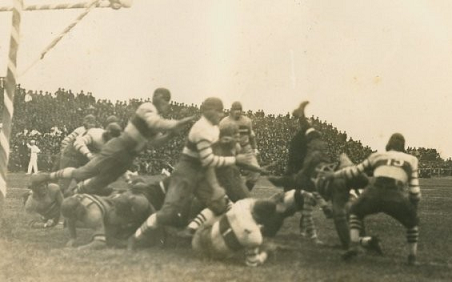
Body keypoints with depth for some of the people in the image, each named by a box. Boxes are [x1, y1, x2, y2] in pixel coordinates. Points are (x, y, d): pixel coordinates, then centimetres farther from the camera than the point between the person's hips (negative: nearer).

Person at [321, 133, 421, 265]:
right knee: (412, 222, 29)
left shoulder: (378, 156, 25)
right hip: (396, 197, -1)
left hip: (375, 192, 1)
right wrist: (413, 206, 33)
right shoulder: (411, 160, 23)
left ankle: (354, 245, 14)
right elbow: (415, 191, 14)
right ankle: (412, 256, 20)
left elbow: (354, 171, 27)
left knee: (355, 211, 31)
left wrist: (333, 174, 41)